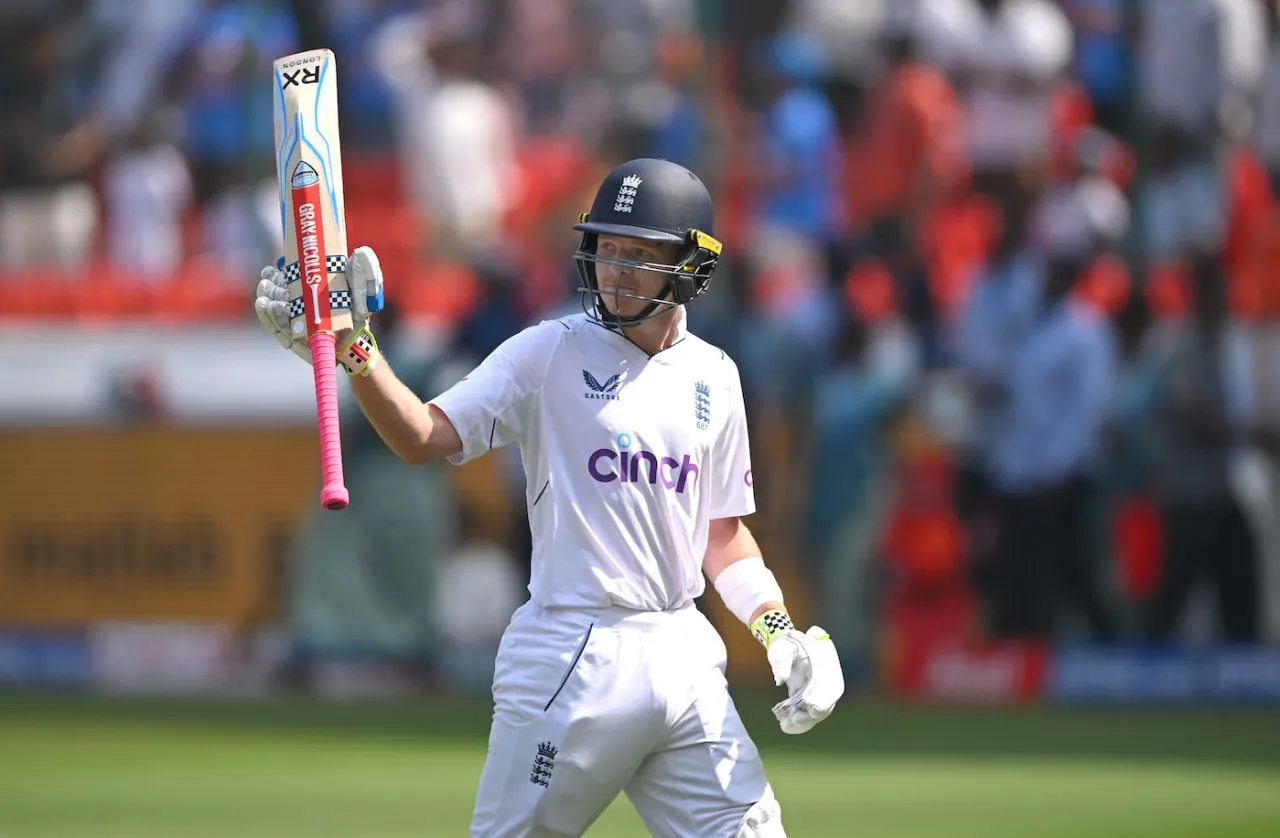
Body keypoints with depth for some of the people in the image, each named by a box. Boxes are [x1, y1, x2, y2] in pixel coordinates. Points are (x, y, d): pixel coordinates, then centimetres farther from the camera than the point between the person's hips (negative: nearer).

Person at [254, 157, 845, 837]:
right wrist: (354, 349, -26)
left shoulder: (712, 376, 12)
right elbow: (423, 437, -12)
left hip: (682, 652, 4)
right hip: (572, 653, -4)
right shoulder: (549, 354, -2)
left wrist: (778, 629, 4)